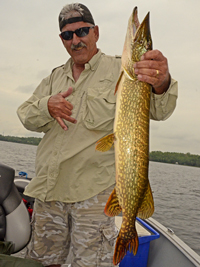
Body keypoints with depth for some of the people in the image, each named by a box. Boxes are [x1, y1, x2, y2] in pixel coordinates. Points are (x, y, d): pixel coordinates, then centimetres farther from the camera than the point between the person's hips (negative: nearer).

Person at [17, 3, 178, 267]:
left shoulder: (119, 69, -3)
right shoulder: (55, 77, 15)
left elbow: (158, 111, -15)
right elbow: (25, 115, 11)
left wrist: (161, 83, -39)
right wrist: (47, 106, -12)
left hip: (93, 191, -5)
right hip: (48, 188, 6)